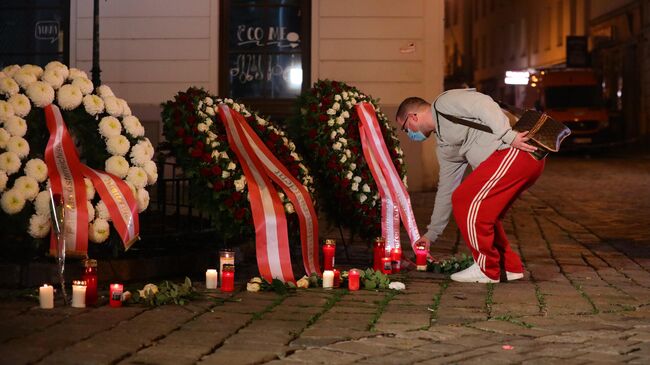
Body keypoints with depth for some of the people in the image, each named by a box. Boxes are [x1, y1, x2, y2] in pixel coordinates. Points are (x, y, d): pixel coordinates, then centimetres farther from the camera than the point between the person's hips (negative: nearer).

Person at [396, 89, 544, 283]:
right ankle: (509, 267, 21)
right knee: (481, 211, 16)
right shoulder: (444, 145, 27)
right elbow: (446, 189, 32)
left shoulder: (445, 102, 1)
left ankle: (487, 270, 2)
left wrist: (508, 136, -22)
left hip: (517, 149, -10)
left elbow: (484, 105, -14)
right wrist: (431, 234, 36)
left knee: (465, 201, -7)